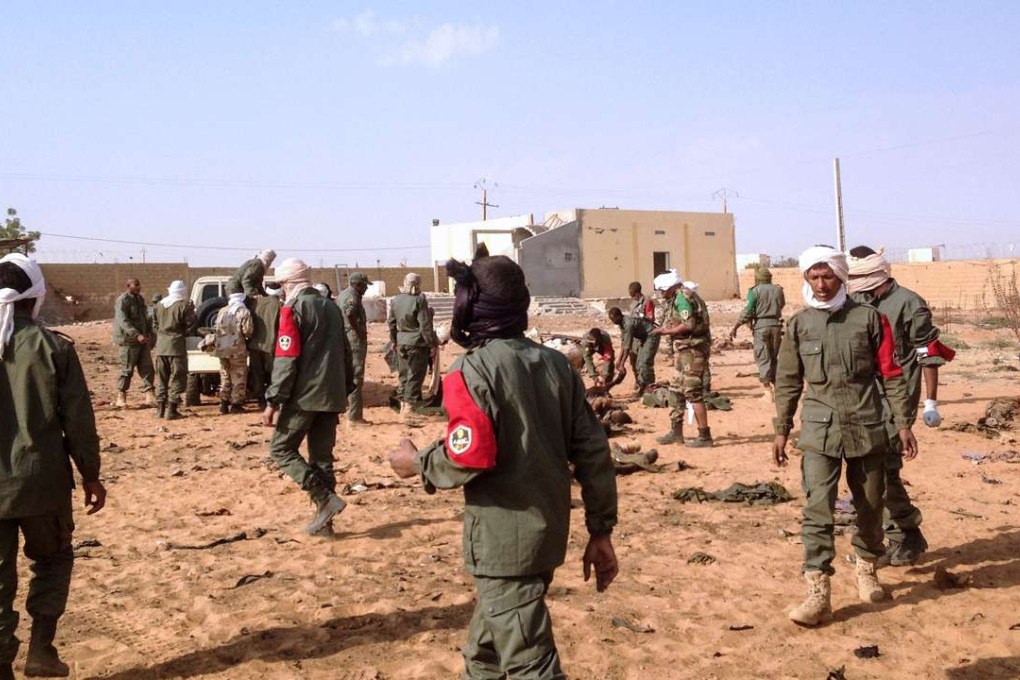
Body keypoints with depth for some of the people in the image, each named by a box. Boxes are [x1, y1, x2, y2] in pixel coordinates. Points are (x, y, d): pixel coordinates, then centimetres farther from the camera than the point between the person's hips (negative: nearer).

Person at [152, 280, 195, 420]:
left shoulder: (159, 305, 10)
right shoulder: (183, 305, -11)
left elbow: (155, 324, 16)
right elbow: (189, 323, -8)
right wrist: (192, 311, 5)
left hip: (161, 346, 6)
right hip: (176, 346, -6)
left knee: (161, 379, 14)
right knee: (177, 379, -1)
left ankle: (160, 409, 15)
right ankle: (171, 410, -5)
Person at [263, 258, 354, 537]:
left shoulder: (293, 308, -8)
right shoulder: (331, 307, 15)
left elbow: (286, 359, -15)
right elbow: (344, 354, 18)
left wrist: (273, 401, -14)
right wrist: (344, 392, 24)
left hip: (304, 395, -7)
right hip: (331, 396, 7)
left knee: (281, 449, 4)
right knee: (322, 456, 12)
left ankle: (326, 499, -9)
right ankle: (324, 520, 11)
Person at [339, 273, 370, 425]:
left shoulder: (344, 294, 17)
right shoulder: (352, 295, -13)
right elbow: (350, 313, -31)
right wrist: (359, 332, -21)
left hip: (345, 339, 10)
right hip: (355, 340, -10)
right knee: (355, 379, -6)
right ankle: (354, 416, -4)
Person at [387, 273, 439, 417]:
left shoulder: (395, 300, 4)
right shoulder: (419, 300, -14)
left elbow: (391, 322, 11)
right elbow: (425, 325, -15)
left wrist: (394, 340, 22)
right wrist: (432, 344, -9)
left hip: (401, 343, 6)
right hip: (417, 343, -6)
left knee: (403, 374, 16)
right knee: (415, 375, 1)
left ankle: (402, 404, 22)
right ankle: (409, 405, 0)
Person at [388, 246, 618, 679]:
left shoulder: (474, 370, -14)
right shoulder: (555, 364, 6)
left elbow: (472, 456, -23)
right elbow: (592, 451, 5)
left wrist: (418, 464, -3)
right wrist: (601, 530, 11)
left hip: (503, 539, -8)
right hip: (548, 532, 8)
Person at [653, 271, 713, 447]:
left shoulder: (682, 297, -14)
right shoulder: (678, 298, 17)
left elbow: (689, 325, -23)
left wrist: (666, 331, -12)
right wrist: (666, 329, 4)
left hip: (693, 349, -11)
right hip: (686, 349, 11)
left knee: (693, 392, -8)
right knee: (676, 389, 15)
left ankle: (704, 436, -3)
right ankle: (676, 431, 23)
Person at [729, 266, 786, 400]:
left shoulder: (755, 291, -7)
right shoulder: (778, 290, 6)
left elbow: (747, 312, -12)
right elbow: (782, 305, 18)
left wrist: (735, 328, -9)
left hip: (761, 326, -4)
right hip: (776, 325, 4)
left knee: (763, 359, 0)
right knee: (774, 358, 17)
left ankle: (768, 392, -5)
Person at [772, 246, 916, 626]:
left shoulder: (869, 318, -1)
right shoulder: (799, 325, 3)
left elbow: (890, 374, 2)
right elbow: (788, 381, 8)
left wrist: (903, 423, 0)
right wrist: (781, 430, 7)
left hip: (867, 427, 1)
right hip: (820, 431, 0)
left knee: (870, 506, 14)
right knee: (817, 510, -9)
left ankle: (866, 568, 37)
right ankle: (818, 595, -7)